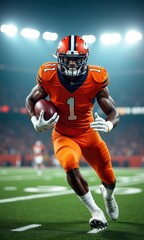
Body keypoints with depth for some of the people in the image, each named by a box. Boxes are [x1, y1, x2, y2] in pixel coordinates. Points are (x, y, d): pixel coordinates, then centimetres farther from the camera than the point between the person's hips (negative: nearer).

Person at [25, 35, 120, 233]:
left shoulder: (96, 79, -19)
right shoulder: (49, 76, -18)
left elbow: (114, 114, -17)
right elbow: (31, 99, 1)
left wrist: (107, 125, -40)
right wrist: (36, 122, -17)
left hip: (88, 134, 1)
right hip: (63, 135, -1)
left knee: (109, 180, 9)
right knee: (71, 168, -32)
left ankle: (108, 195, 52)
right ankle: (96, 212, -10)